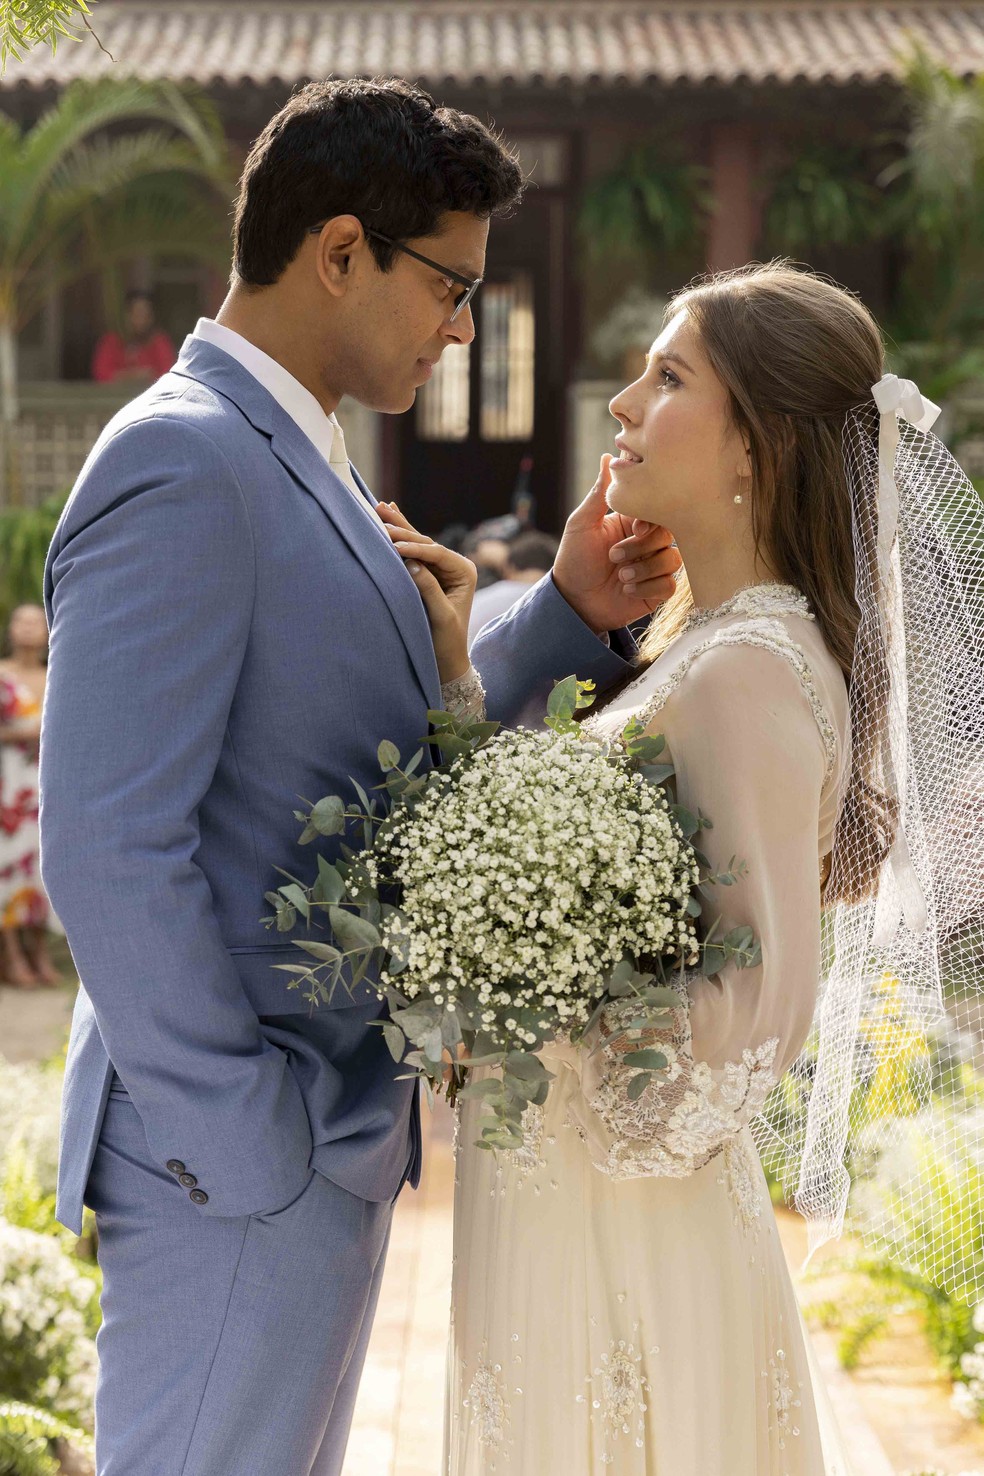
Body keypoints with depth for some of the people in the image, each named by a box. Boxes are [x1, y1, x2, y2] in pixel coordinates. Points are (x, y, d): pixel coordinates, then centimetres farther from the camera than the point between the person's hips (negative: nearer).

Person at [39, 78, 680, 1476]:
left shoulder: (292, 465, 14)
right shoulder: (184, 468, -18)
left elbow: (397, 778, 14)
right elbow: (107, 850, -23)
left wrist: (571, 616, 3)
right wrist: (247, 1140, -19)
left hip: (324, 1144, 10)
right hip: (236, 1171, -10)